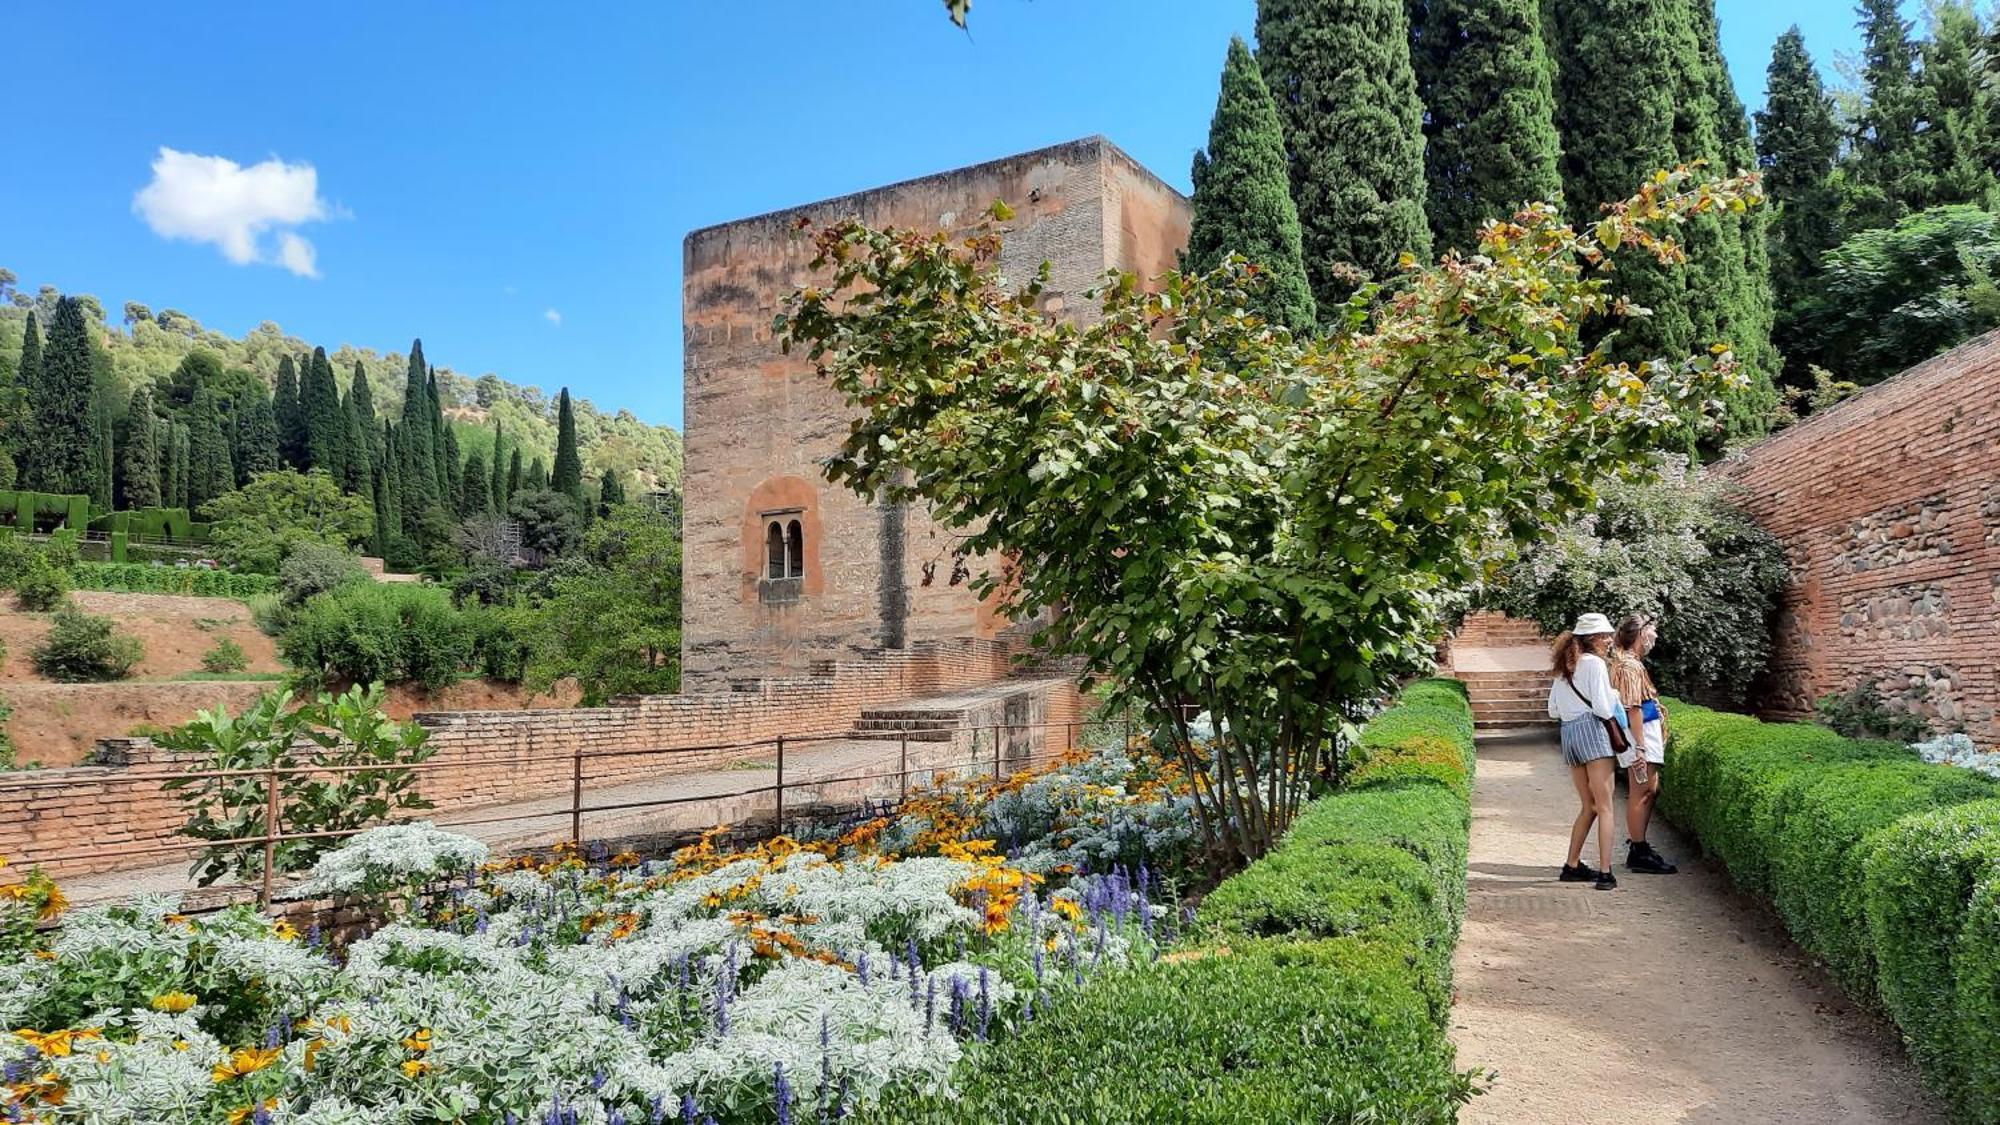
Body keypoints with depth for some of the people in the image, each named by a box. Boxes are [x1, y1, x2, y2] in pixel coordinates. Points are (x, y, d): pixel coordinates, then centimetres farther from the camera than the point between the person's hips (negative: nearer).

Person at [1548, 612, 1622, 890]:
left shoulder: (1564, 667, 17)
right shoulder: (1594, 663, -7)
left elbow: (1553, 711, 16)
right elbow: (1601, 707, -14)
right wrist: (1614, 712, 5)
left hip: (1568, 734, 8)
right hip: (1591, 731, -8)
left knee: (1588, 806, 16)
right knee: (1604, 807, -4)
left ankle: (1572, 866, 18)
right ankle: (1605, 873, -9)